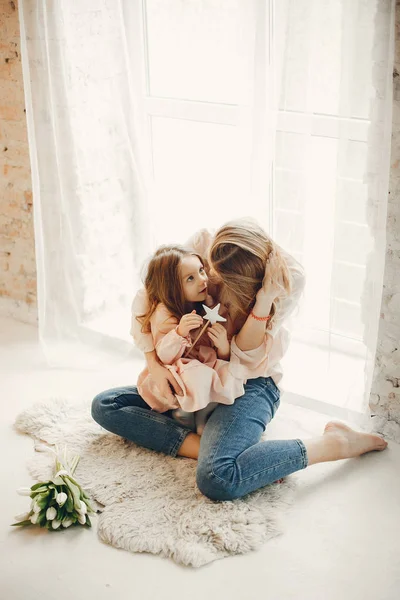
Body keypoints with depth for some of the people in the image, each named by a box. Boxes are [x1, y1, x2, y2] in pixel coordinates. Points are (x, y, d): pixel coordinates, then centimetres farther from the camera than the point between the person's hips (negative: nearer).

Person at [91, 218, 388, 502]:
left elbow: (244, 356, -18)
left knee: (217, 479, -33)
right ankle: (212, 449, -21)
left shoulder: (290, 278, -20)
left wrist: (263, 302, -34)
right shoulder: (203, 245, -13)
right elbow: (146, 298, -6)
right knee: (104, 405, -7)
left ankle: (334, 443, -15)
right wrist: (153, 361, -17)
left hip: (249, 383, -6)